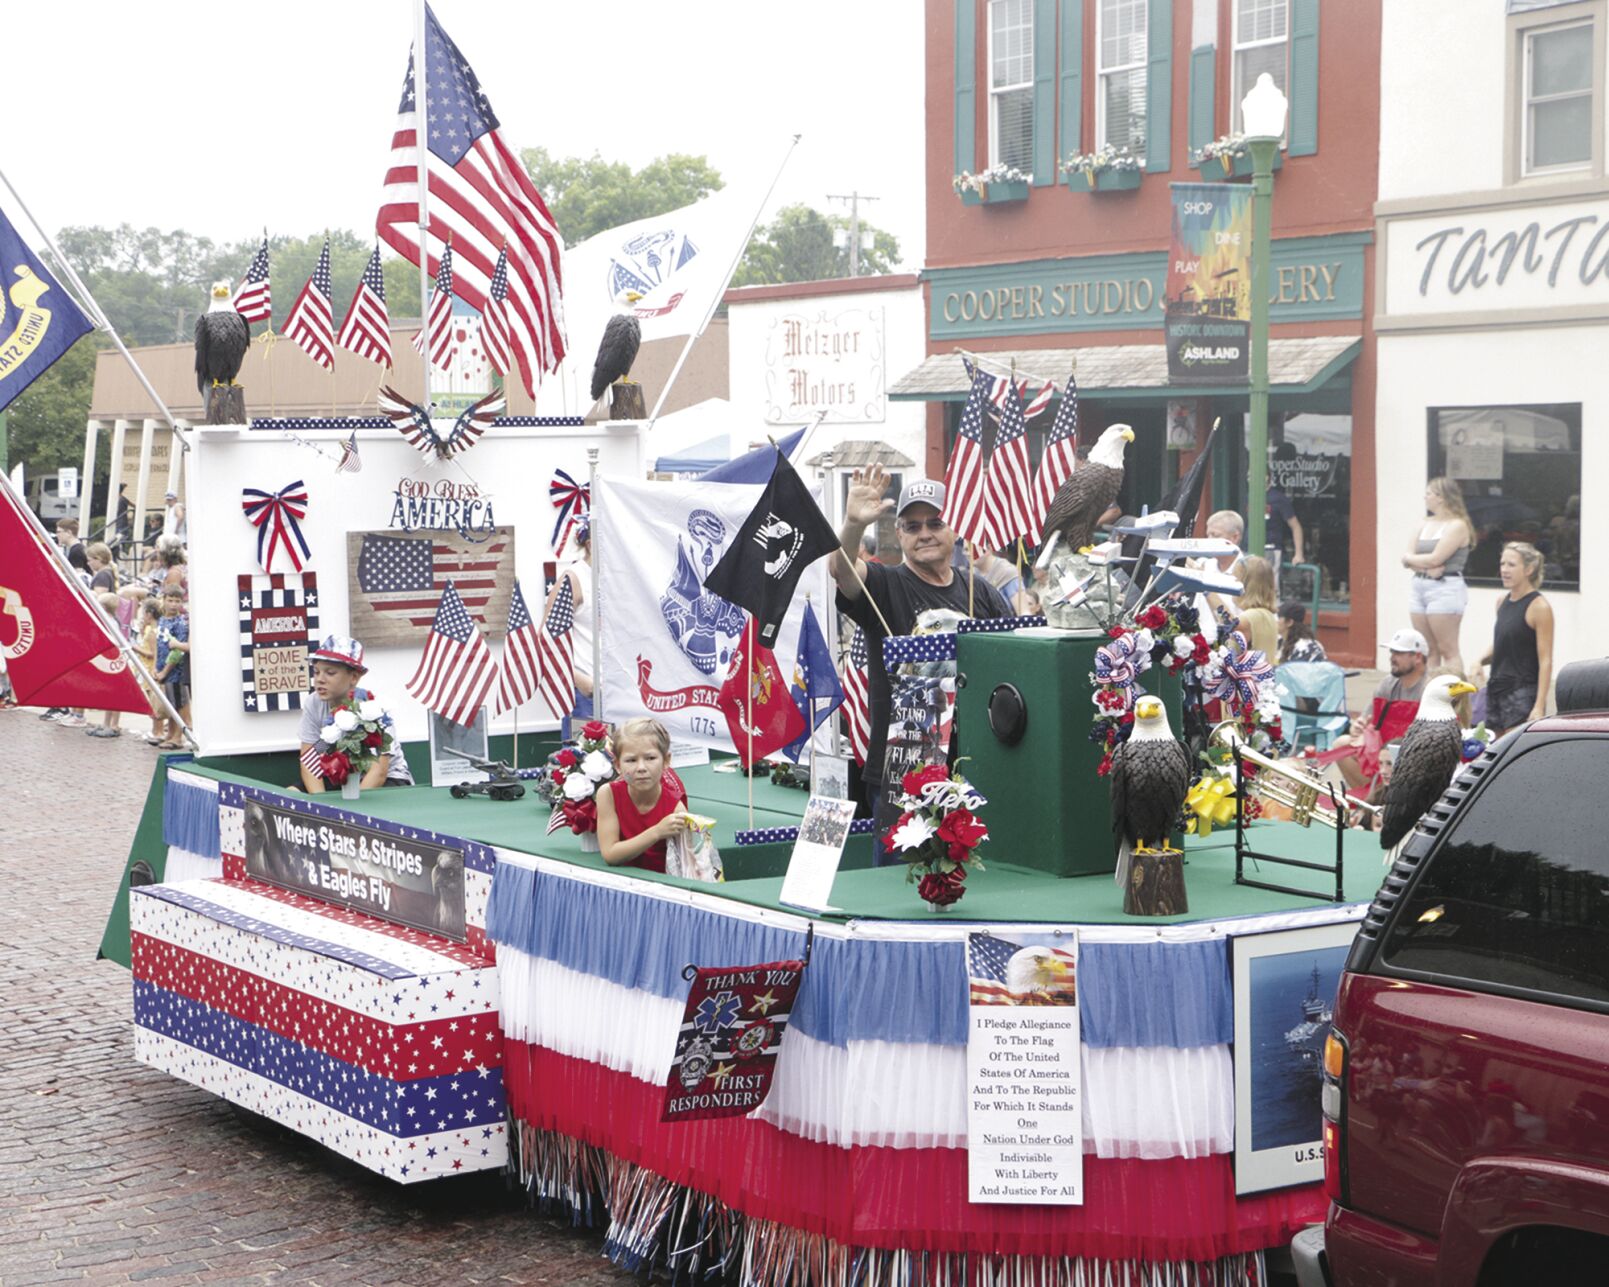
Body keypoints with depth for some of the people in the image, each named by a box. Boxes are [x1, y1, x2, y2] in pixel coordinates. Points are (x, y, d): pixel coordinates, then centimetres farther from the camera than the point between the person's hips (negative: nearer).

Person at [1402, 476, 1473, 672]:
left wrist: (1412, 558, 2)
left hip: (1445, 588, -7)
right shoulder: (1423, 525, 15)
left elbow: (1435, 558, -15)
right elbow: (1406, 558, 7)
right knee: (1428, 649, 8)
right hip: (1419, 586, 7)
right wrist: (1426, 567, -12)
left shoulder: (1457, 525, -7)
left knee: (1448, 649, -8)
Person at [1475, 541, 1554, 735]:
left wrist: (1539, 706, -19)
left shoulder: (1539, 607, -10)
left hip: (1524, 694, -8)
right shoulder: (1502, 602, 13)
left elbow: (1545, 661, -13)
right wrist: (1481, 661, 4)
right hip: (1496, 690, 8)